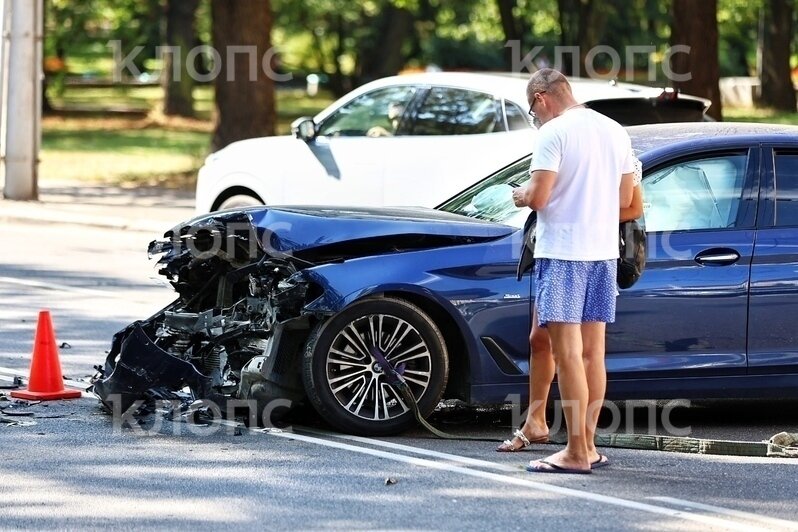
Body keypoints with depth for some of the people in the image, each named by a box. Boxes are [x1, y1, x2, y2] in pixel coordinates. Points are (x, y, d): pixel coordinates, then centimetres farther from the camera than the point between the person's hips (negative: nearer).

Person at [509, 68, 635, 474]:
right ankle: (587, 446, 18)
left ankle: (576, 453, -8)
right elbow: (625, 199, 14)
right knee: (592, 351, 13)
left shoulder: (554, 132, -11)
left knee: (567, 354, -7)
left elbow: (539, 198, -17)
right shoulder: (615, 131, 11)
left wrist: (520, 196, 4)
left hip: (562, 254, -8)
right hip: (604, 251, 8)